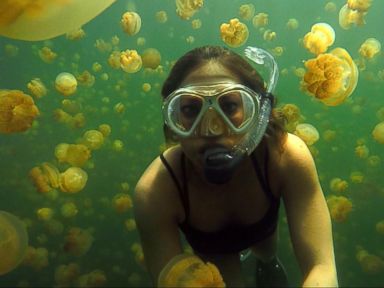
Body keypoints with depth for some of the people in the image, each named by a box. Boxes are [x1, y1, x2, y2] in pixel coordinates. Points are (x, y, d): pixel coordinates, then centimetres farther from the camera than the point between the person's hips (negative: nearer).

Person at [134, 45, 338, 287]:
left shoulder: (288, 156, -40)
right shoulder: (153, 192, -42)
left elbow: (322, 267, -41)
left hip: (262, 230, 3)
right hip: (212, 249, -2)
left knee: (268, 256, 32)